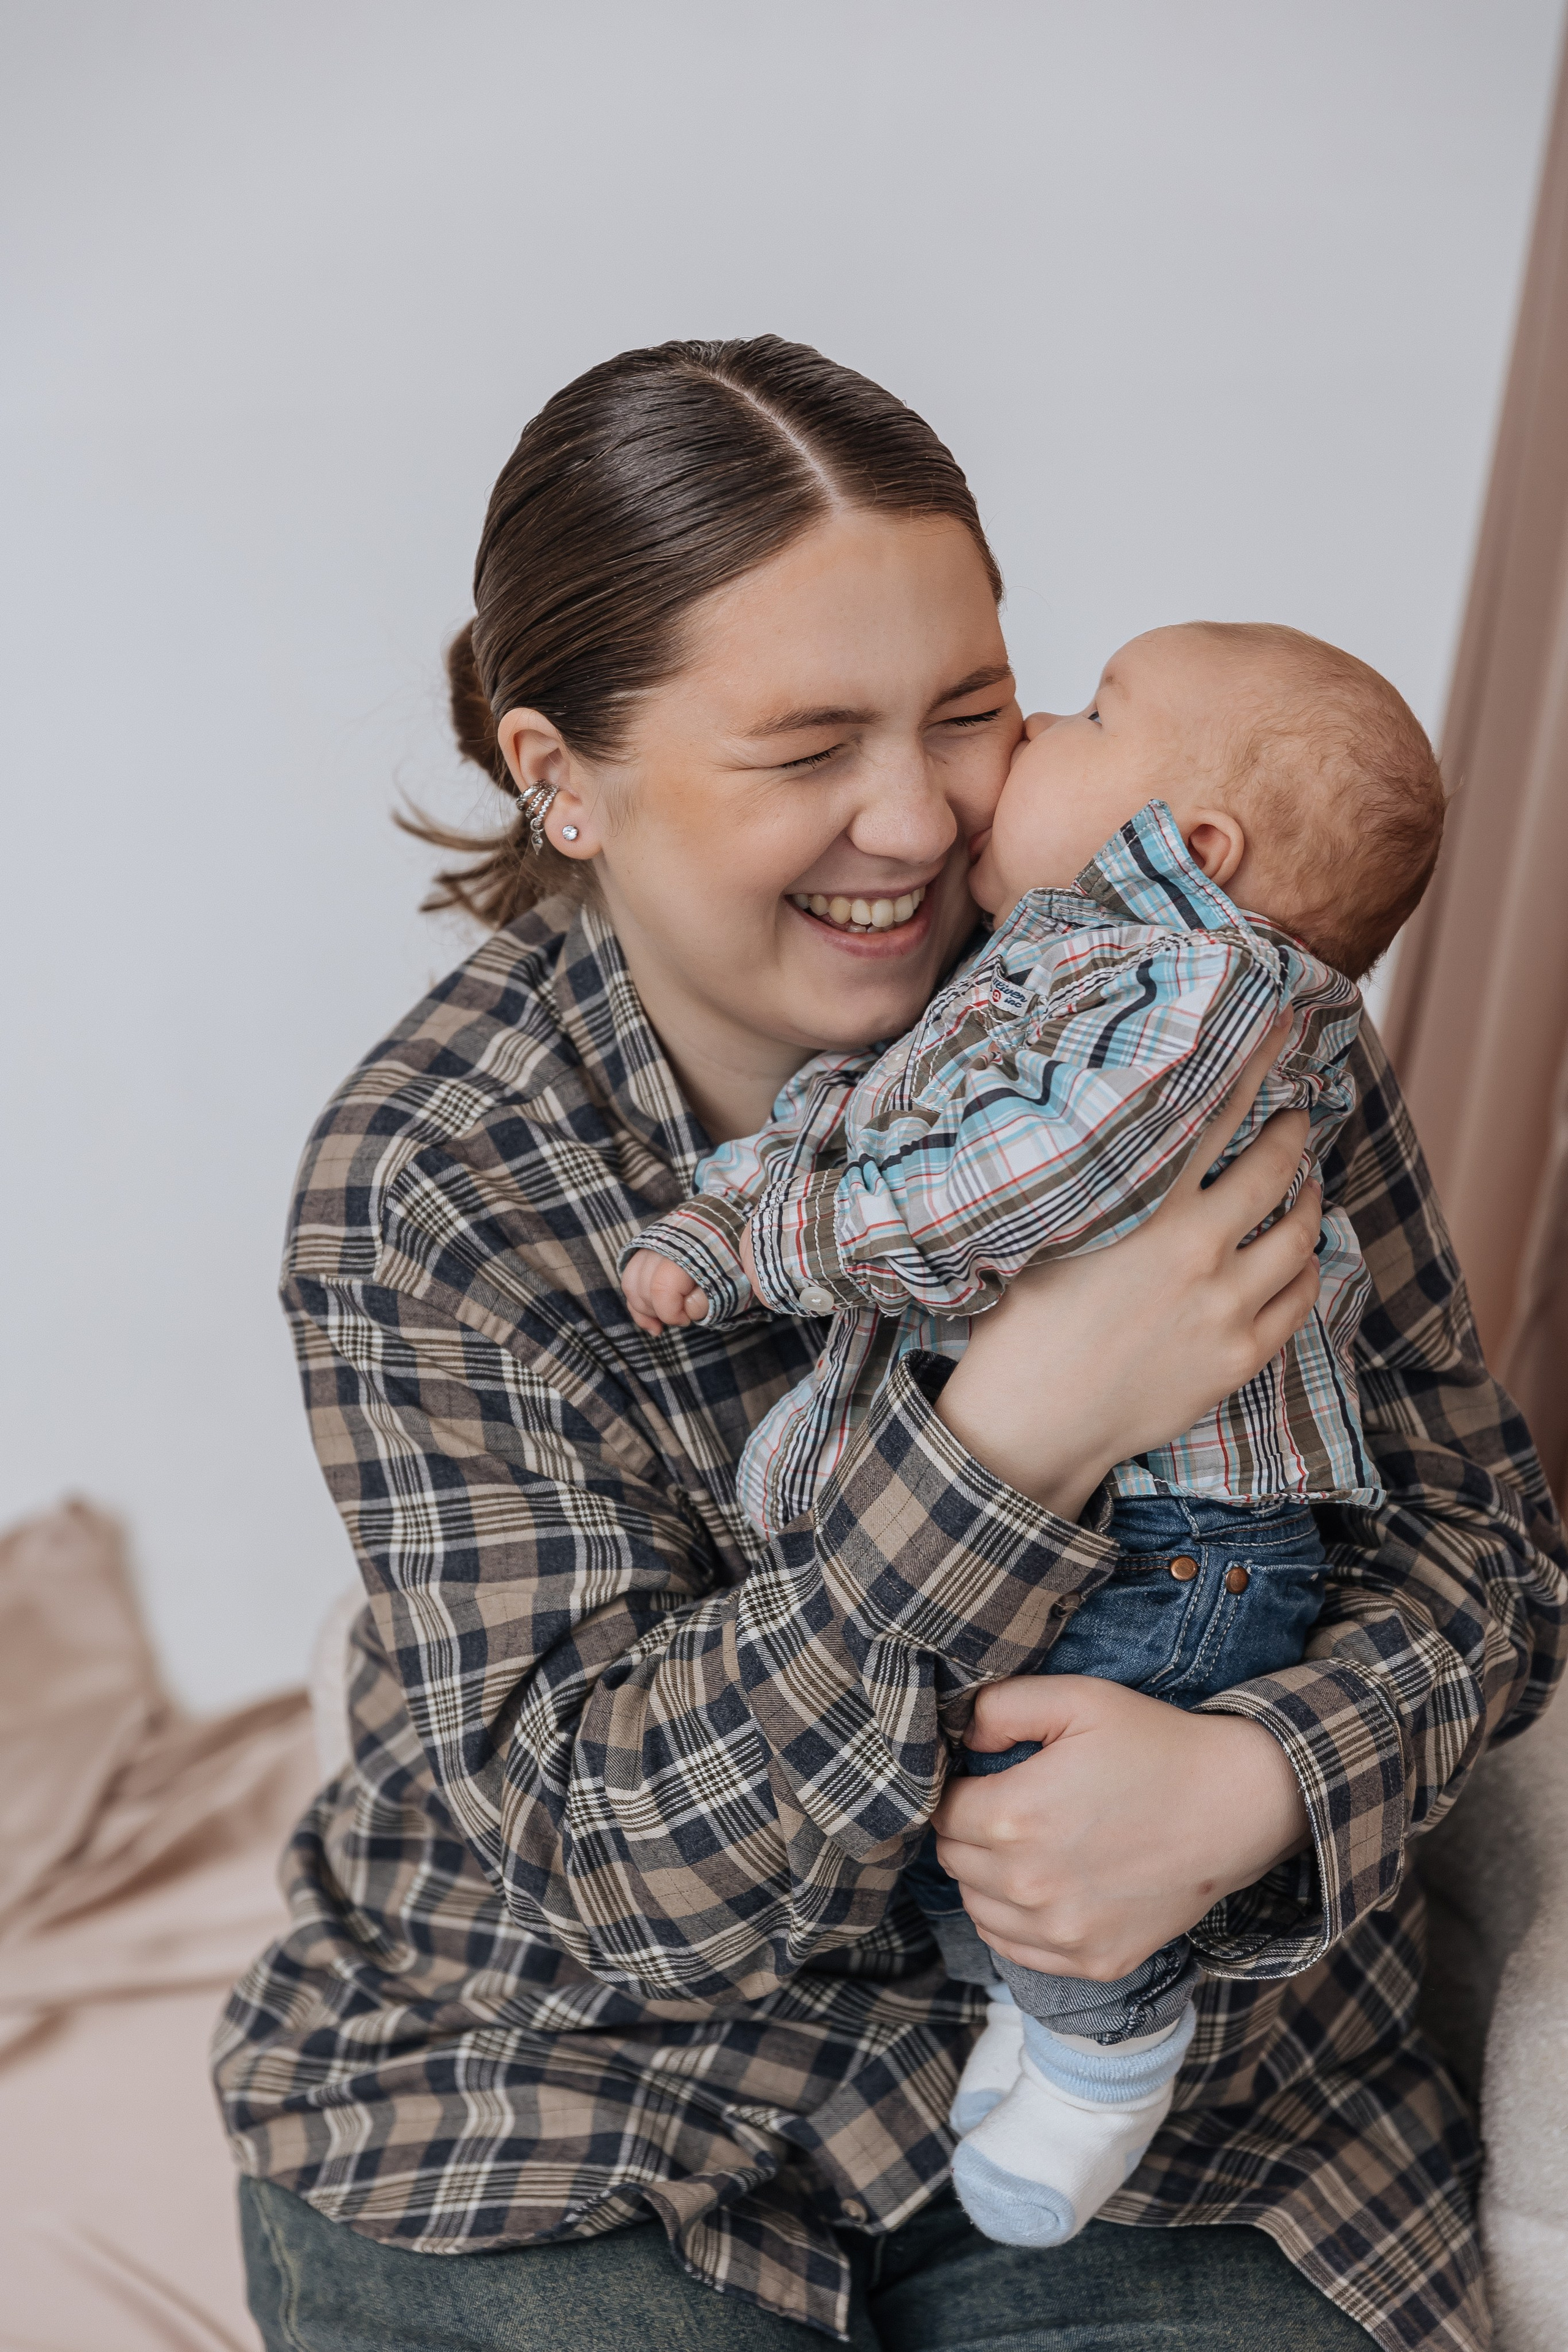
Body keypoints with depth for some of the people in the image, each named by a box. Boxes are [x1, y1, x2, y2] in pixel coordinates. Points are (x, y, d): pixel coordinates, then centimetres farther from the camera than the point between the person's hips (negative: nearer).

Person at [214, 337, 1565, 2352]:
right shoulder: (423, 1183, -17)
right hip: (560, 2087, 0)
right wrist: (1018, 1428, -34)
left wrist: (1262, 1783, -28)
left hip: (1157, 2067, 2)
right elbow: (599, 1836, -21)